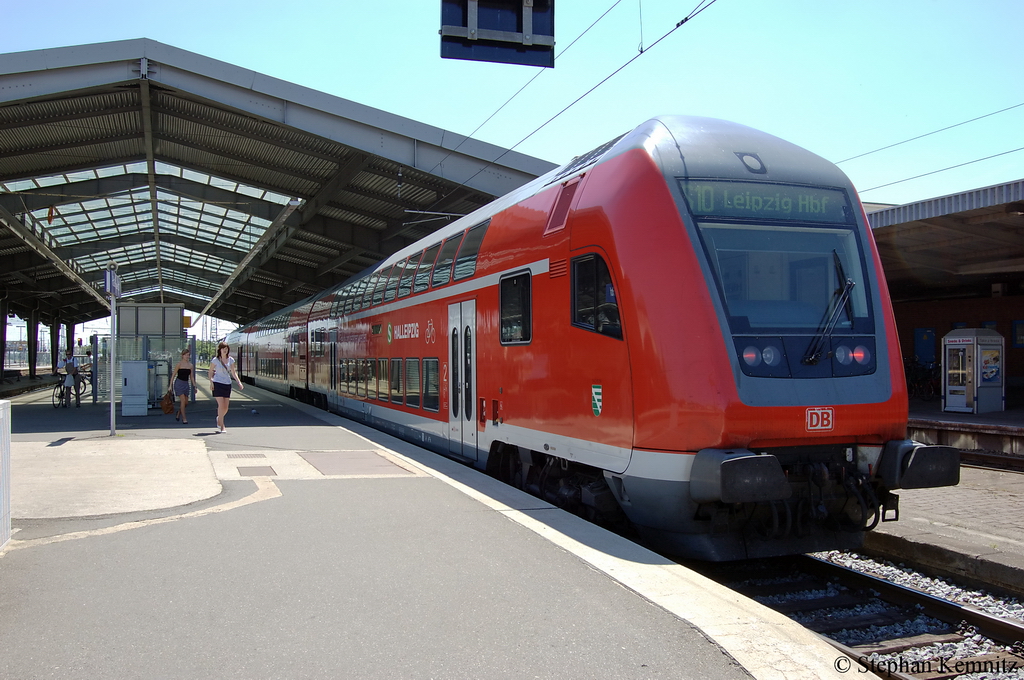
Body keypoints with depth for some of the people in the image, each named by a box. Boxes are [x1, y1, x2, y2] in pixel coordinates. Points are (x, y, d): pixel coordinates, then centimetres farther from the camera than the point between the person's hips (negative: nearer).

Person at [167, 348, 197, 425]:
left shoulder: (191, 365, 8)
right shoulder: (179, 364, -6)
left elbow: (192, 377, 14)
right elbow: (173, 375, -3)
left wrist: (194, 386, 9)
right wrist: (170, 385, -6)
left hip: (186, 384, 5)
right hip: (179, 383, -5)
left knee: (186, 403, 8)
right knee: (183, 400, -13)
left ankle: (178, 412, 37)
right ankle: (184, 418, -6)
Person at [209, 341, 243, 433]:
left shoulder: (231, 360, 7)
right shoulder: (215, 360, -3)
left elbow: (233, 372, 15)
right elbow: (210, 372, 3)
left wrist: (239, 382, 7)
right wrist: (211, 382, -11)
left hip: (227, 384, 4)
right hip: (217, 384, -4)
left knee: (226, 407, 4)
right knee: (221, 405, -10)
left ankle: (219, 419, 33)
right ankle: (221, 426, 0)